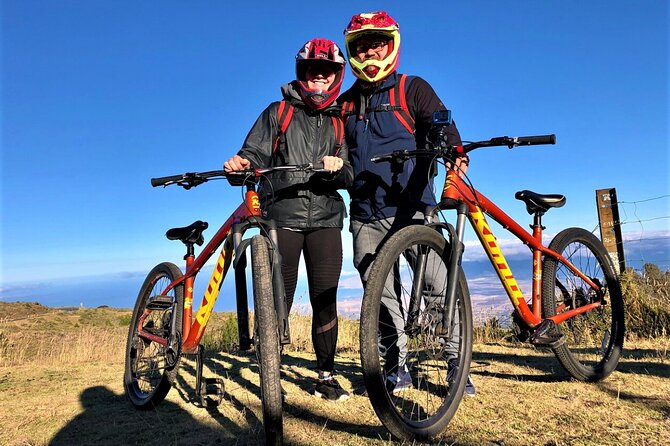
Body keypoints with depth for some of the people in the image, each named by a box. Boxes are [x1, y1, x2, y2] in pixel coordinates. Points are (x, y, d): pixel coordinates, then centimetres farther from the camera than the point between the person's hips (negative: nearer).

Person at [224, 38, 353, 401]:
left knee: (325, 299, 0)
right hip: (282, 217, -1)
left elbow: (350, 177, 7)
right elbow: (255, 153, 2)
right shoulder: (278, 112, 13)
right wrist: (240, 164, -20)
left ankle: (326, 376, 14)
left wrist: (338, 168, -16)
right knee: (278, 300, -1)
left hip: (325, 219, 2)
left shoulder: (339, 122, 17)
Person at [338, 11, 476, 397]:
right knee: (379, 293, 5)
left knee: (439, 285, -7)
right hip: (365, 215, 4)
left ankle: (458, 364, 11)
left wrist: (454, 151, -30)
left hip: (411, 210, -3)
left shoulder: (413, 89, 6)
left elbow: (442, 125, -10)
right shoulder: (345, 104, 18)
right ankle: (397, 367, 20)